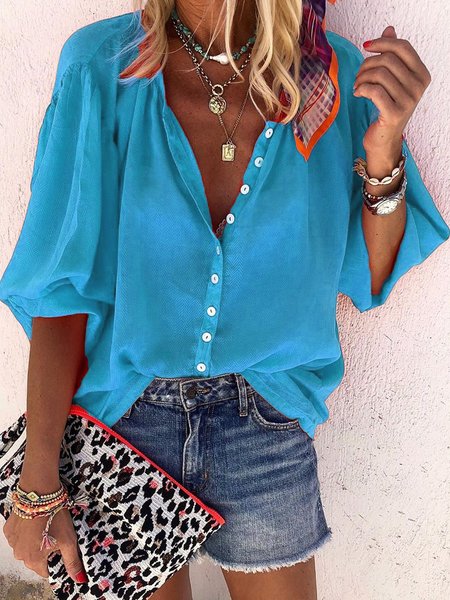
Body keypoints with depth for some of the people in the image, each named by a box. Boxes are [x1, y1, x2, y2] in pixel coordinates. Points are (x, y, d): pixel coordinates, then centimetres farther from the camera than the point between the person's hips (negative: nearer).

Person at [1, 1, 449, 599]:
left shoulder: (335, 76, -7)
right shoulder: (101, 66, -12)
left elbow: (370, 280, -2)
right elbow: (63, 285, -13)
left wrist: (383, 154, -18)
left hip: (265, 422, 1)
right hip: (121, 416, 0)